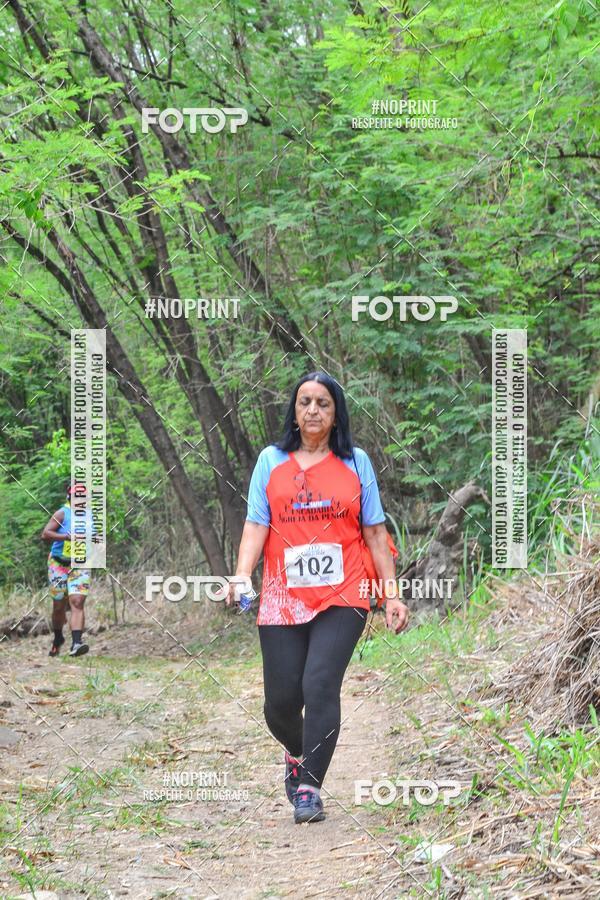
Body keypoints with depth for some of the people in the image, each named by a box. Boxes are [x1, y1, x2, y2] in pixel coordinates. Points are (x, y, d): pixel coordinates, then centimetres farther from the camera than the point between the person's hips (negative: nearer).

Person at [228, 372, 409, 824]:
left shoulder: (356, 462, 8)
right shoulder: (272, 461, 9)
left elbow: (375, 532, 11)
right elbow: (256, 526, 3)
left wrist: (393, 594, 7)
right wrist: (240, 577, -13)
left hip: (342, 599, -1)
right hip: (282, 600, 1)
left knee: (320, 685, -18)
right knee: (281, 701, 1)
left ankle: (309, 787, -9)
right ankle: (298, 755, 34)